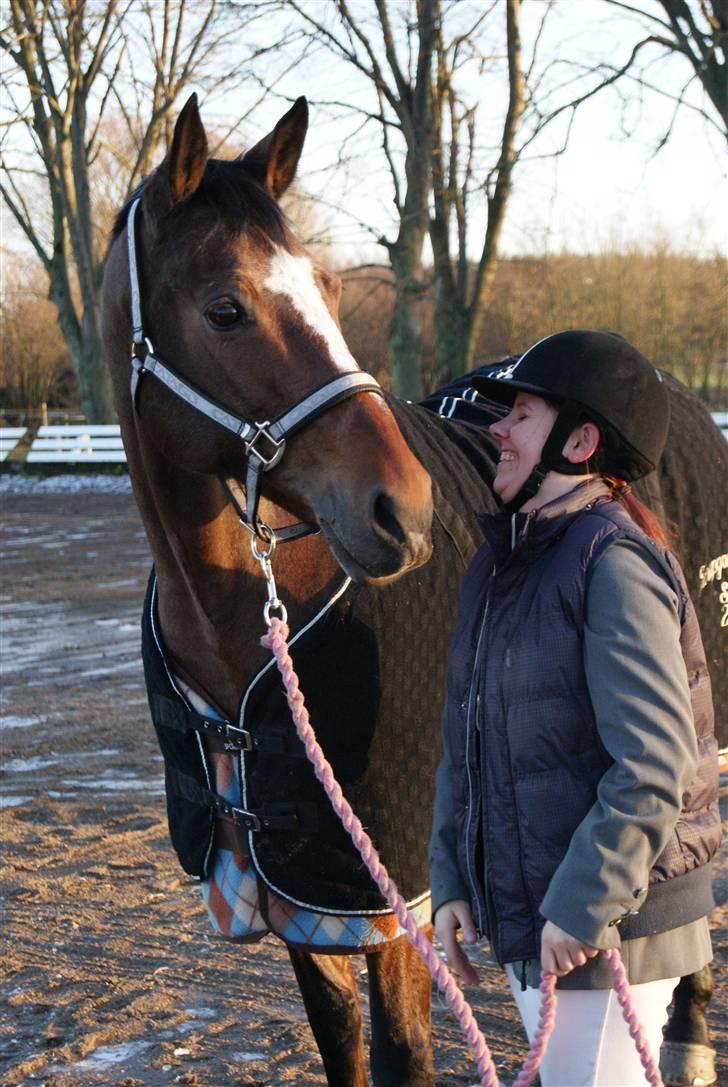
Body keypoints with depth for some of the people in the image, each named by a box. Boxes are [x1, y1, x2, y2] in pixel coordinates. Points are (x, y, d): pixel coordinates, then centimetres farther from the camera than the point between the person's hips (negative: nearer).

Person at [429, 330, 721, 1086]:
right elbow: (463, 740, 15)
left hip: (609, 927, -9)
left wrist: (583, 908, -21)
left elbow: (651, 769, -23)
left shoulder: (612, 562, -18)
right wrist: (451, 882, 8)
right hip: (521, 922, 9)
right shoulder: (501, 563, 9)